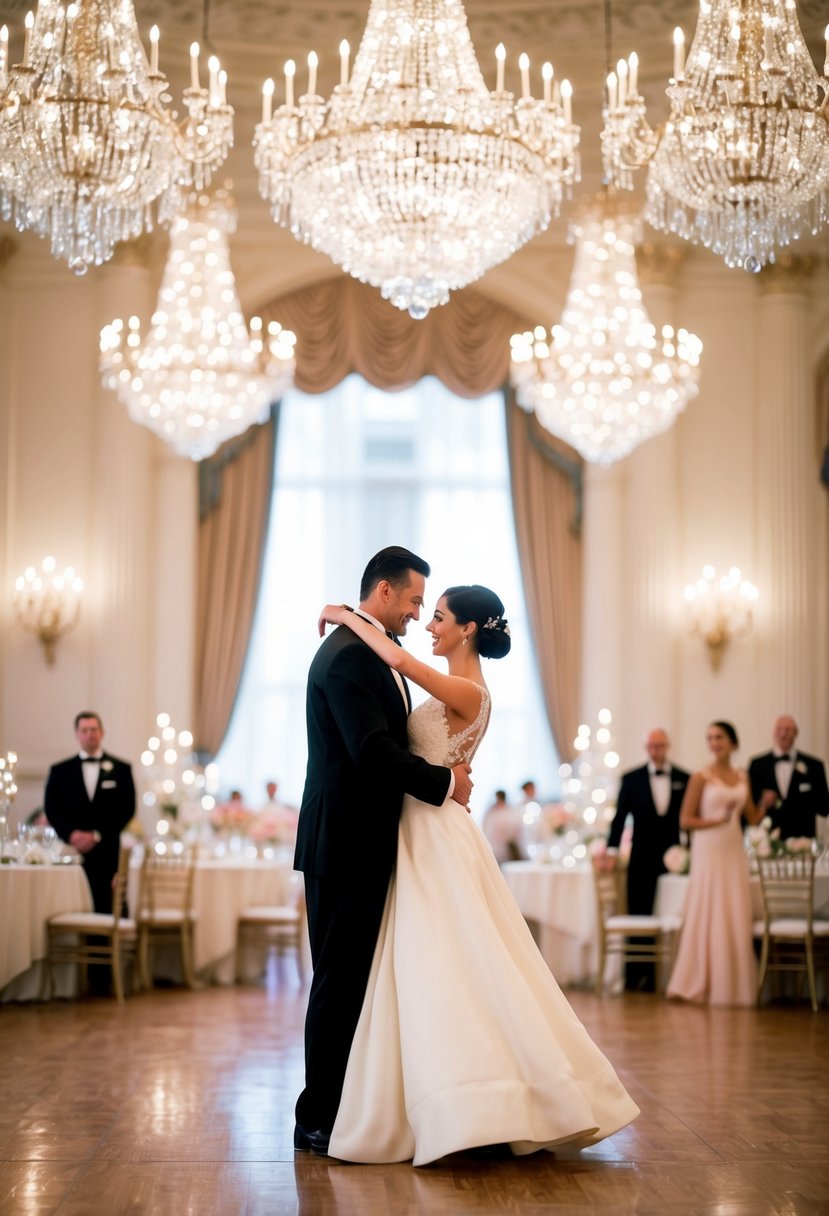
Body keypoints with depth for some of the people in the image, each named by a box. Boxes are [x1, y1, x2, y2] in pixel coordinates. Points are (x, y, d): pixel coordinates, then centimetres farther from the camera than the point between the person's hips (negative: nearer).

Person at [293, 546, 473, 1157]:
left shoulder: (371, 654, 17)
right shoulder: (348, 655, -16)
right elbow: (372, 750, -24)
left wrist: (442, 773, 4)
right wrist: (444, 782, -14)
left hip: (363, 843, 10)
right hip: (345, 844, -10)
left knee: (353, 980, 13)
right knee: (340, 980, -4)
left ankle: (342, 1108, 20)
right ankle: (318, 1120, 4)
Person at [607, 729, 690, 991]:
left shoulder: (684, 779, 5)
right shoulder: (632, 779, 4)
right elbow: (620, 816, 1)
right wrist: (612, 849, -8)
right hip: (642, 859, 0)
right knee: (639, 916, 1)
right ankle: (635, 976, 6)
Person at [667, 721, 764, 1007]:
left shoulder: (742, 777, 11)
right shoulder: (701, 777, -5)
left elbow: (753, 817, 13)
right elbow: (685, 821, -8)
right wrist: (719, 820, -17)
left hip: (735, 853, 5)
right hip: (709, 852, -5)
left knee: (736, 919, 5)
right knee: (708, 917, -3)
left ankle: (734, 986, 12)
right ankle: (700, 984, 6)